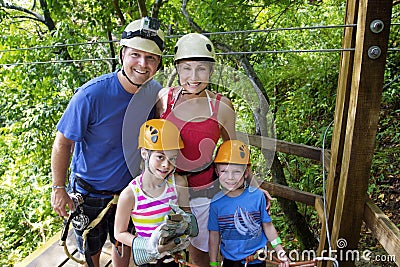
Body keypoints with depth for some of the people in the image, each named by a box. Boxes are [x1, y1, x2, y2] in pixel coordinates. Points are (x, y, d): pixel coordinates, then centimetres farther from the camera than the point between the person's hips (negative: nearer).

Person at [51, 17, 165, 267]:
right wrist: (59, 188, -12)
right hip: (89, 193, -3)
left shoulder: (155, 93, -13)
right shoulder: (92, 94, -28)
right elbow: (63, 142, -17)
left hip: (129, 188, 4)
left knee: (125, 243, 24)